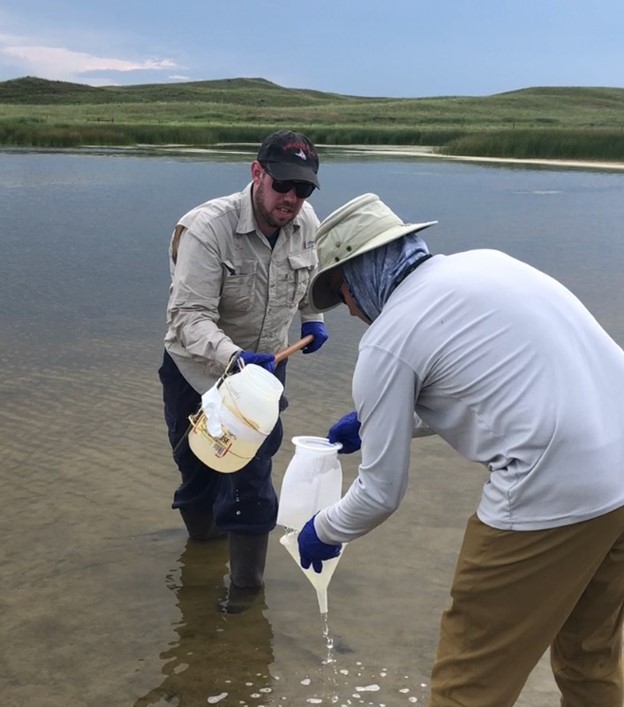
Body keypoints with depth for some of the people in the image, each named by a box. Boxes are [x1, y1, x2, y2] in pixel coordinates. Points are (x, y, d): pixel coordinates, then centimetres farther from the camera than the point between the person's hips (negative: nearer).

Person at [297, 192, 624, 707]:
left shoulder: (387, 341, -5)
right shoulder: (485, 264, 15)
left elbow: (382, 493, 1)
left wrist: (324, 531, 23)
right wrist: (377, 420, 36)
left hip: (553, 494, -8)